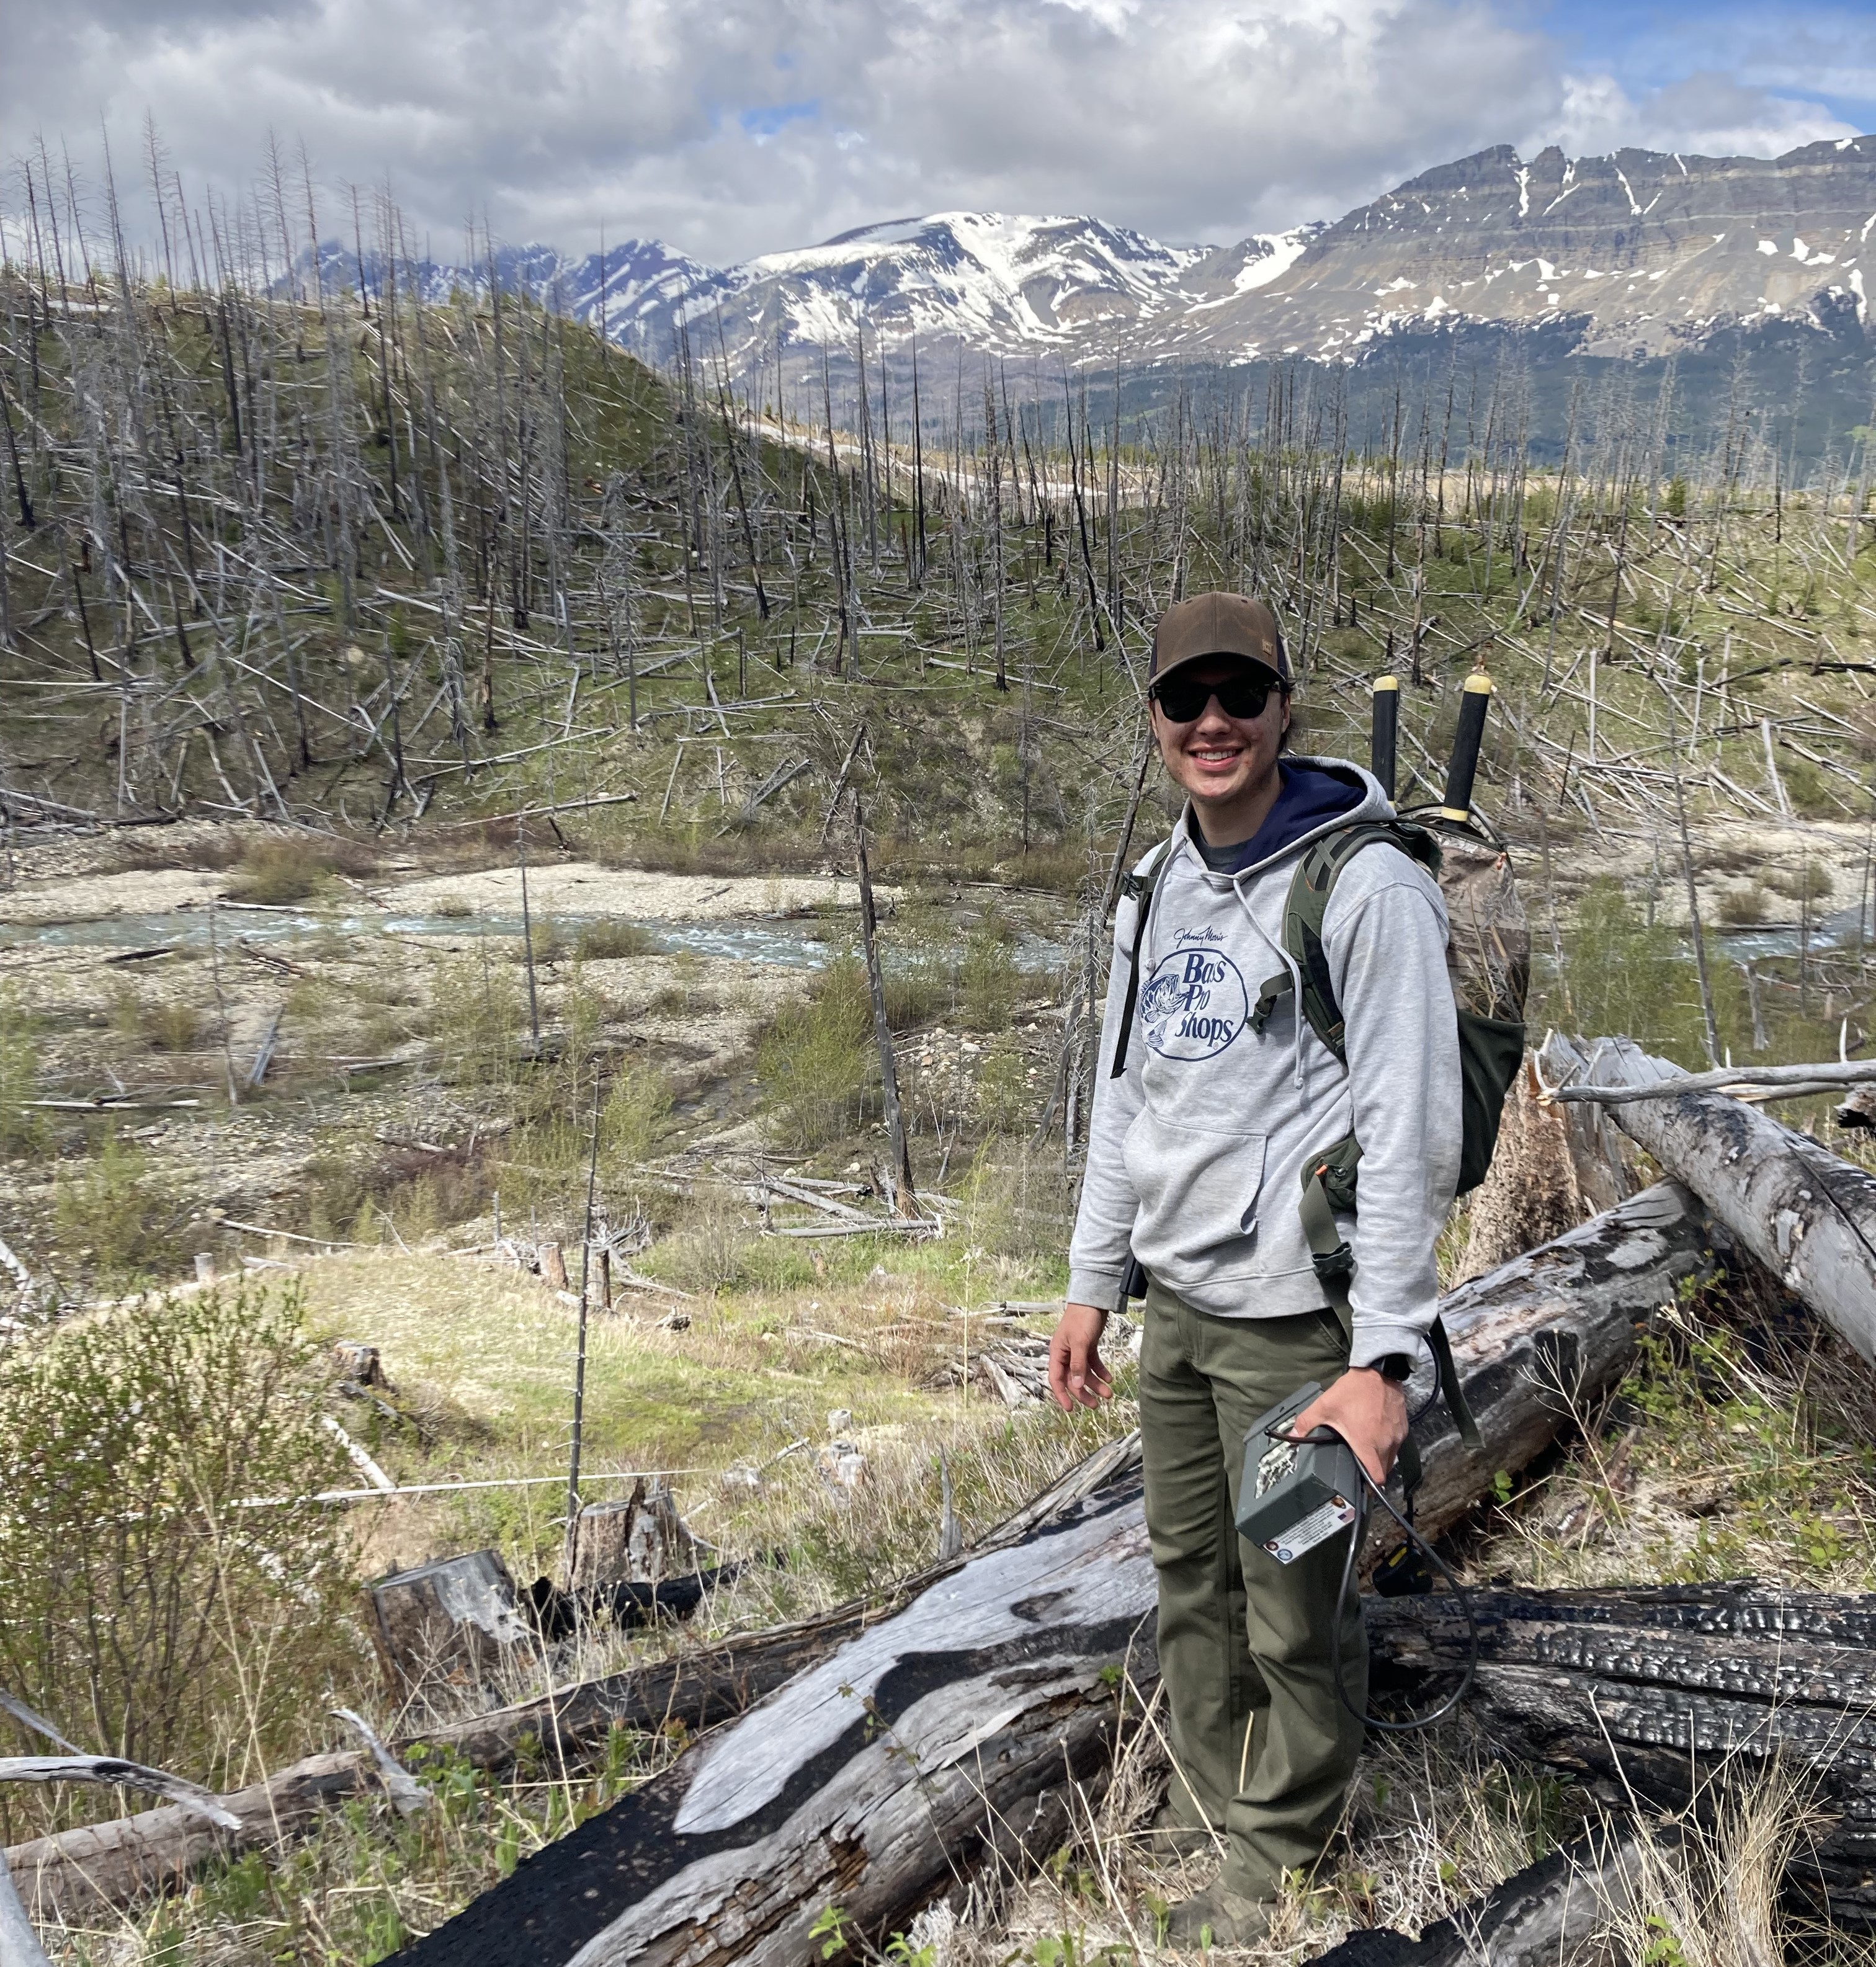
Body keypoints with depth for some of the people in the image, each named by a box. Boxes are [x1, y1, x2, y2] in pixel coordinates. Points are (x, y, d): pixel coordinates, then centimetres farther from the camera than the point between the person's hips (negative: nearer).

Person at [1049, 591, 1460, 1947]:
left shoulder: (1369, 883, -13)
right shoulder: (1155, 886, 9)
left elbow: (1411, 1130, -16)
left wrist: (1384, 1354, -18)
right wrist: (1094, 1284, 14)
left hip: (1294, 1315, -6)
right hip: (1176, 1302, 7)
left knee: (1293, 1610, 6)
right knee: (1191, 1575, 19)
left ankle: (1280, 1840, 30)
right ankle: (1213, 1784, 41)